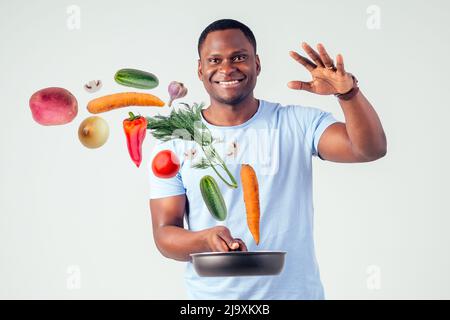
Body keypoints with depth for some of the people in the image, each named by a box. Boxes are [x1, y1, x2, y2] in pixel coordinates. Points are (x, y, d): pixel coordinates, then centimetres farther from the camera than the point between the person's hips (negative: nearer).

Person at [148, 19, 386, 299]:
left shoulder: (298, 123, -3)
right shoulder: (175, 142, -3)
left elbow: (371, 149, -14)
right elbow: (164, 233, -5)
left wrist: (348, 92, -30)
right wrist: (207, 240, -25)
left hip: (296, 292, 0)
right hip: (213, 294, 0)